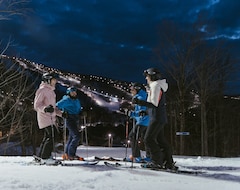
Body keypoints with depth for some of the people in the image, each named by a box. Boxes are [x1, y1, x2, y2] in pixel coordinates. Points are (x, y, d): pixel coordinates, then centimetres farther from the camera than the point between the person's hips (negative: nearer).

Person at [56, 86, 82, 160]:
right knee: (77, 136, -17)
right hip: (70, 120, -9)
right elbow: (57, 106, -6)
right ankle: (70, 154, -13)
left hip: (76, 120, 9)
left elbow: (79, 110, 28)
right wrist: (62, 112, -18)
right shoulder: (66, 100, -5)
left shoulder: (77, 101, 19)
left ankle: (66, 154, 20)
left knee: (71, 137, 12)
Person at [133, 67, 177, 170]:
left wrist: (139, 102, -26)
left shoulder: (156, 85, -12)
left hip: (157, 118, -10)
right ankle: (169, 163, 15)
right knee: (161, 140, 12)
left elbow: (154, 104, -21)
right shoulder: (157, 86, 19)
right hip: (160, 118, 10)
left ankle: (157, 161, -6)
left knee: (148, 139, -9)